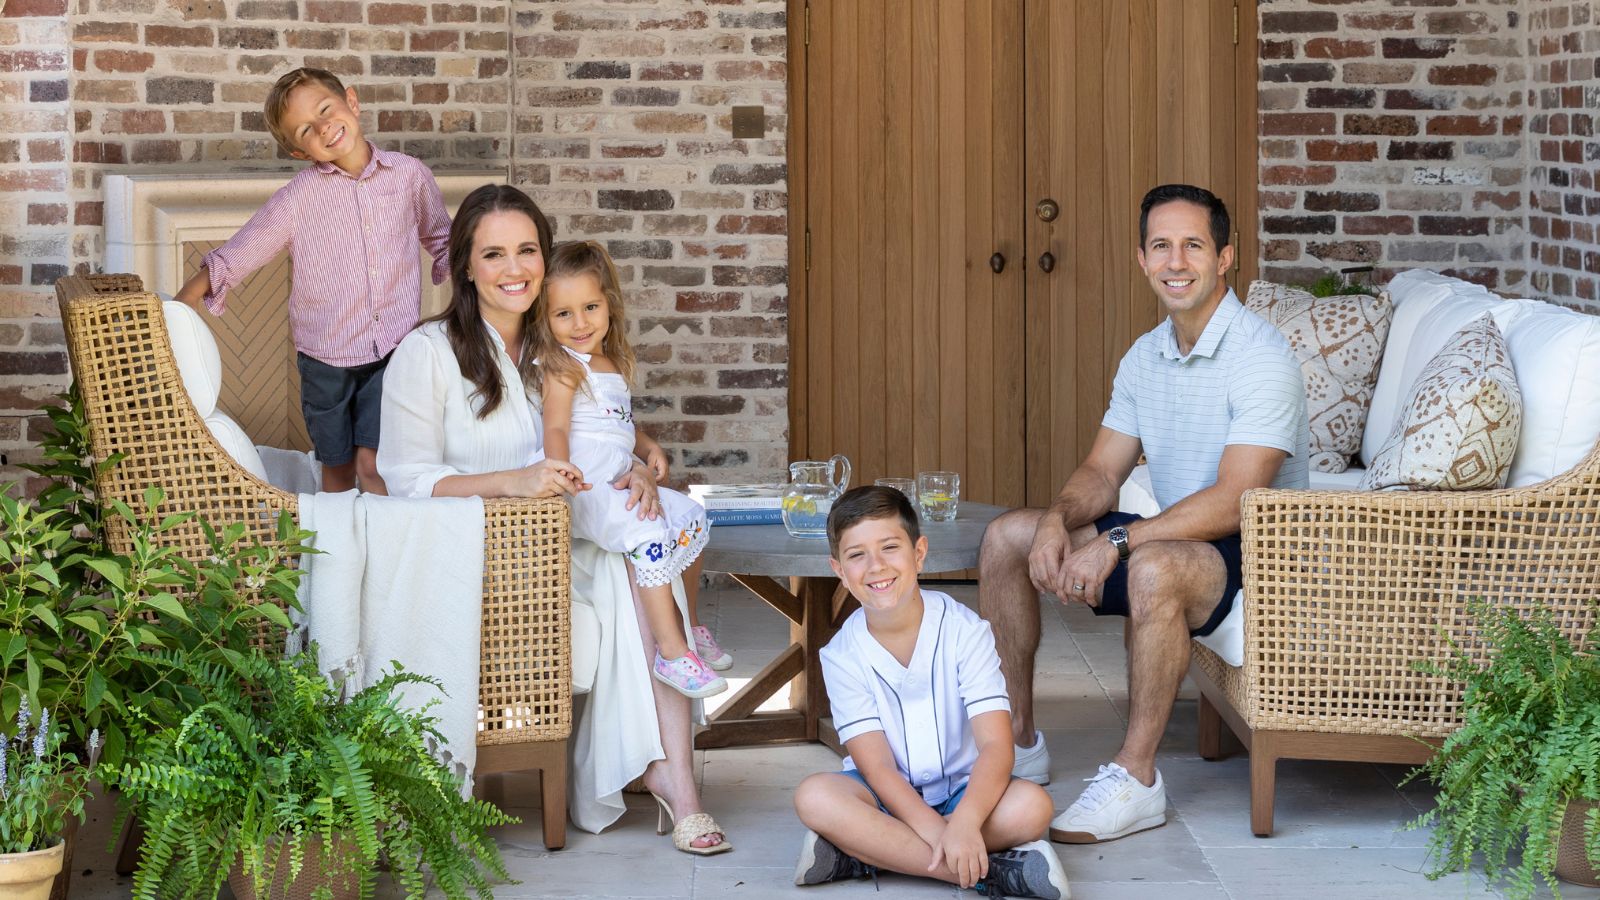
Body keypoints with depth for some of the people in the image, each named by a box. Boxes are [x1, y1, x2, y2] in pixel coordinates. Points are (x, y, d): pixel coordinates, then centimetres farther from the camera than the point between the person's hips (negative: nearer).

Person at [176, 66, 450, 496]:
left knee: (374, 466, -12)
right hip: (325, 359, 0)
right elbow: (223, 266, -5)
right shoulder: (297, 197, -9)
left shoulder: (410, 175, -3)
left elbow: (440, 239, 18)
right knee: (337, 469, 11)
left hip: (394, 349, 0)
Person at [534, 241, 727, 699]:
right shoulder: (561, 367, -7)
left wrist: (649, 448, 9)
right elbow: (555, 428, -18)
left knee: (691, 518, 8)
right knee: (646, 531, -29)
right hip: (582, 491, -9)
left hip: (620, 484, 9)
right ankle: (671, 653, -26)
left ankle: (687, 626, 21)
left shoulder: (613, 362, 18)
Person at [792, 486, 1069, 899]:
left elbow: (996, 746, -21)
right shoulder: (843, 656, -9)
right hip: (887, 798, 0)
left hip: (963, 791, 0)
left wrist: (965, 822, -40)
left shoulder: (965, 631, -12)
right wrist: (939, 833, -32)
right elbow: (877, 767, -15)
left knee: (1031, 806, -31)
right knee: (814, 796, -31)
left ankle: (858, 853, -25)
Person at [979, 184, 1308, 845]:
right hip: (1174, 537, 9)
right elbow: (1102, 471, 8)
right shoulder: (1146, 356, 8)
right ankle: (1017, 742, 8)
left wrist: (1115, 543, -31)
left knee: (1155, 568, -40)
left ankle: (1136, 778, -28)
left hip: (1255, 556, -9)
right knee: (1005, 538, 1)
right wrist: (1057, 520, -15)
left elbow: (1234, 501, -27)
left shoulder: (1261, 357, -19)